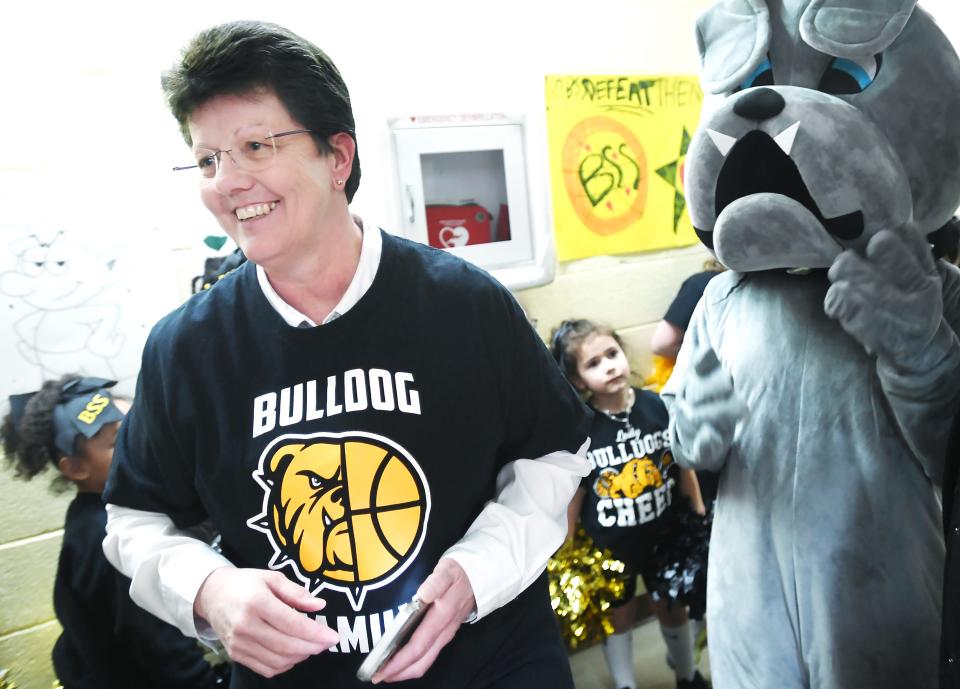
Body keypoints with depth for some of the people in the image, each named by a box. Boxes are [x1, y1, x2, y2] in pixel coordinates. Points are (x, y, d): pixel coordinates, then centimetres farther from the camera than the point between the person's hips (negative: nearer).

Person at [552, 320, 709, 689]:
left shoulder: (659, 406, -15)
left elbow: (684, 468, -1)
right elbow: (572, 497, -12)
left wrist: (700, 522, 6)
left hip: (665, 534, 2)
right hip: (609, 546, -2)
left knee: (672, 608, 24)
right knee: (619, 616, 20)